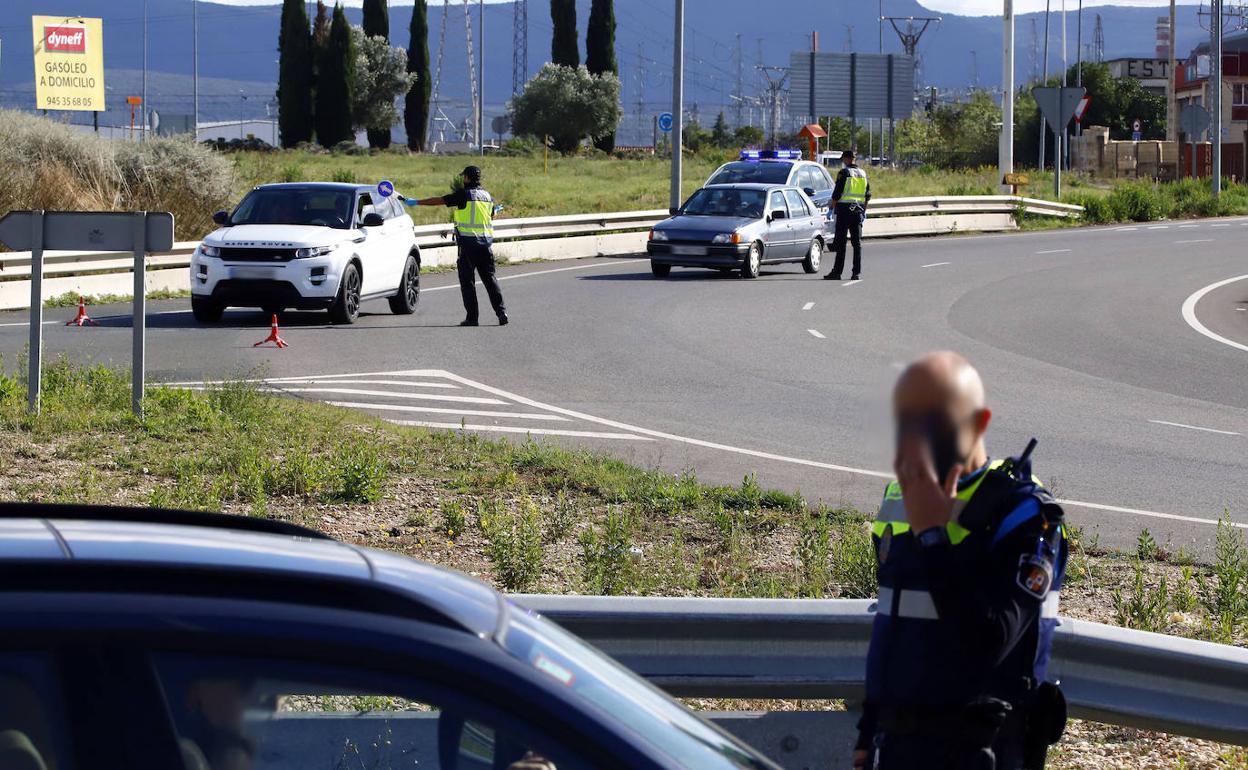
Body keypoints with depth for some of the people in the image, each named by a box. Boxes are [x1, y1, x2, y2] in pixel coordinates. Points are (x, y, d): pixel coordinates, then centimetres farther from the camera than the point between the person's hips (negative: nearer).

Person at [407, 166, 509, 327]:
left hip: (468, 242, -5)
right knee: (490, 278, 8)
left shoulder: (464, 194, -9)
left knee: (467, 280, 1)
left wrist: (416, 202, 3)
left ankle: (472, 316, -1)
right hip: (486, 243, 5)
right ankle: (501, 312, -1)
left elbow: (439, 201, -6)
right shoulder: (487, 196, 10)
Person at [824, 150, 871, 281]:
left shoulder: (844, 173, -8)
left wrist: (833, 207, -2)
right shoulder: (863, 174, 11)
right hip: (858, 210, 5)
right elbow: (868, 195, 15)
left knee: (841, 242, -4)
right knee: (857, 242, 6)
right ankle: (857, 272, 2)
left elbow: (837, 193, -11)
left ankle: (837, 272, -5)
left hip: (844, 210, -5)